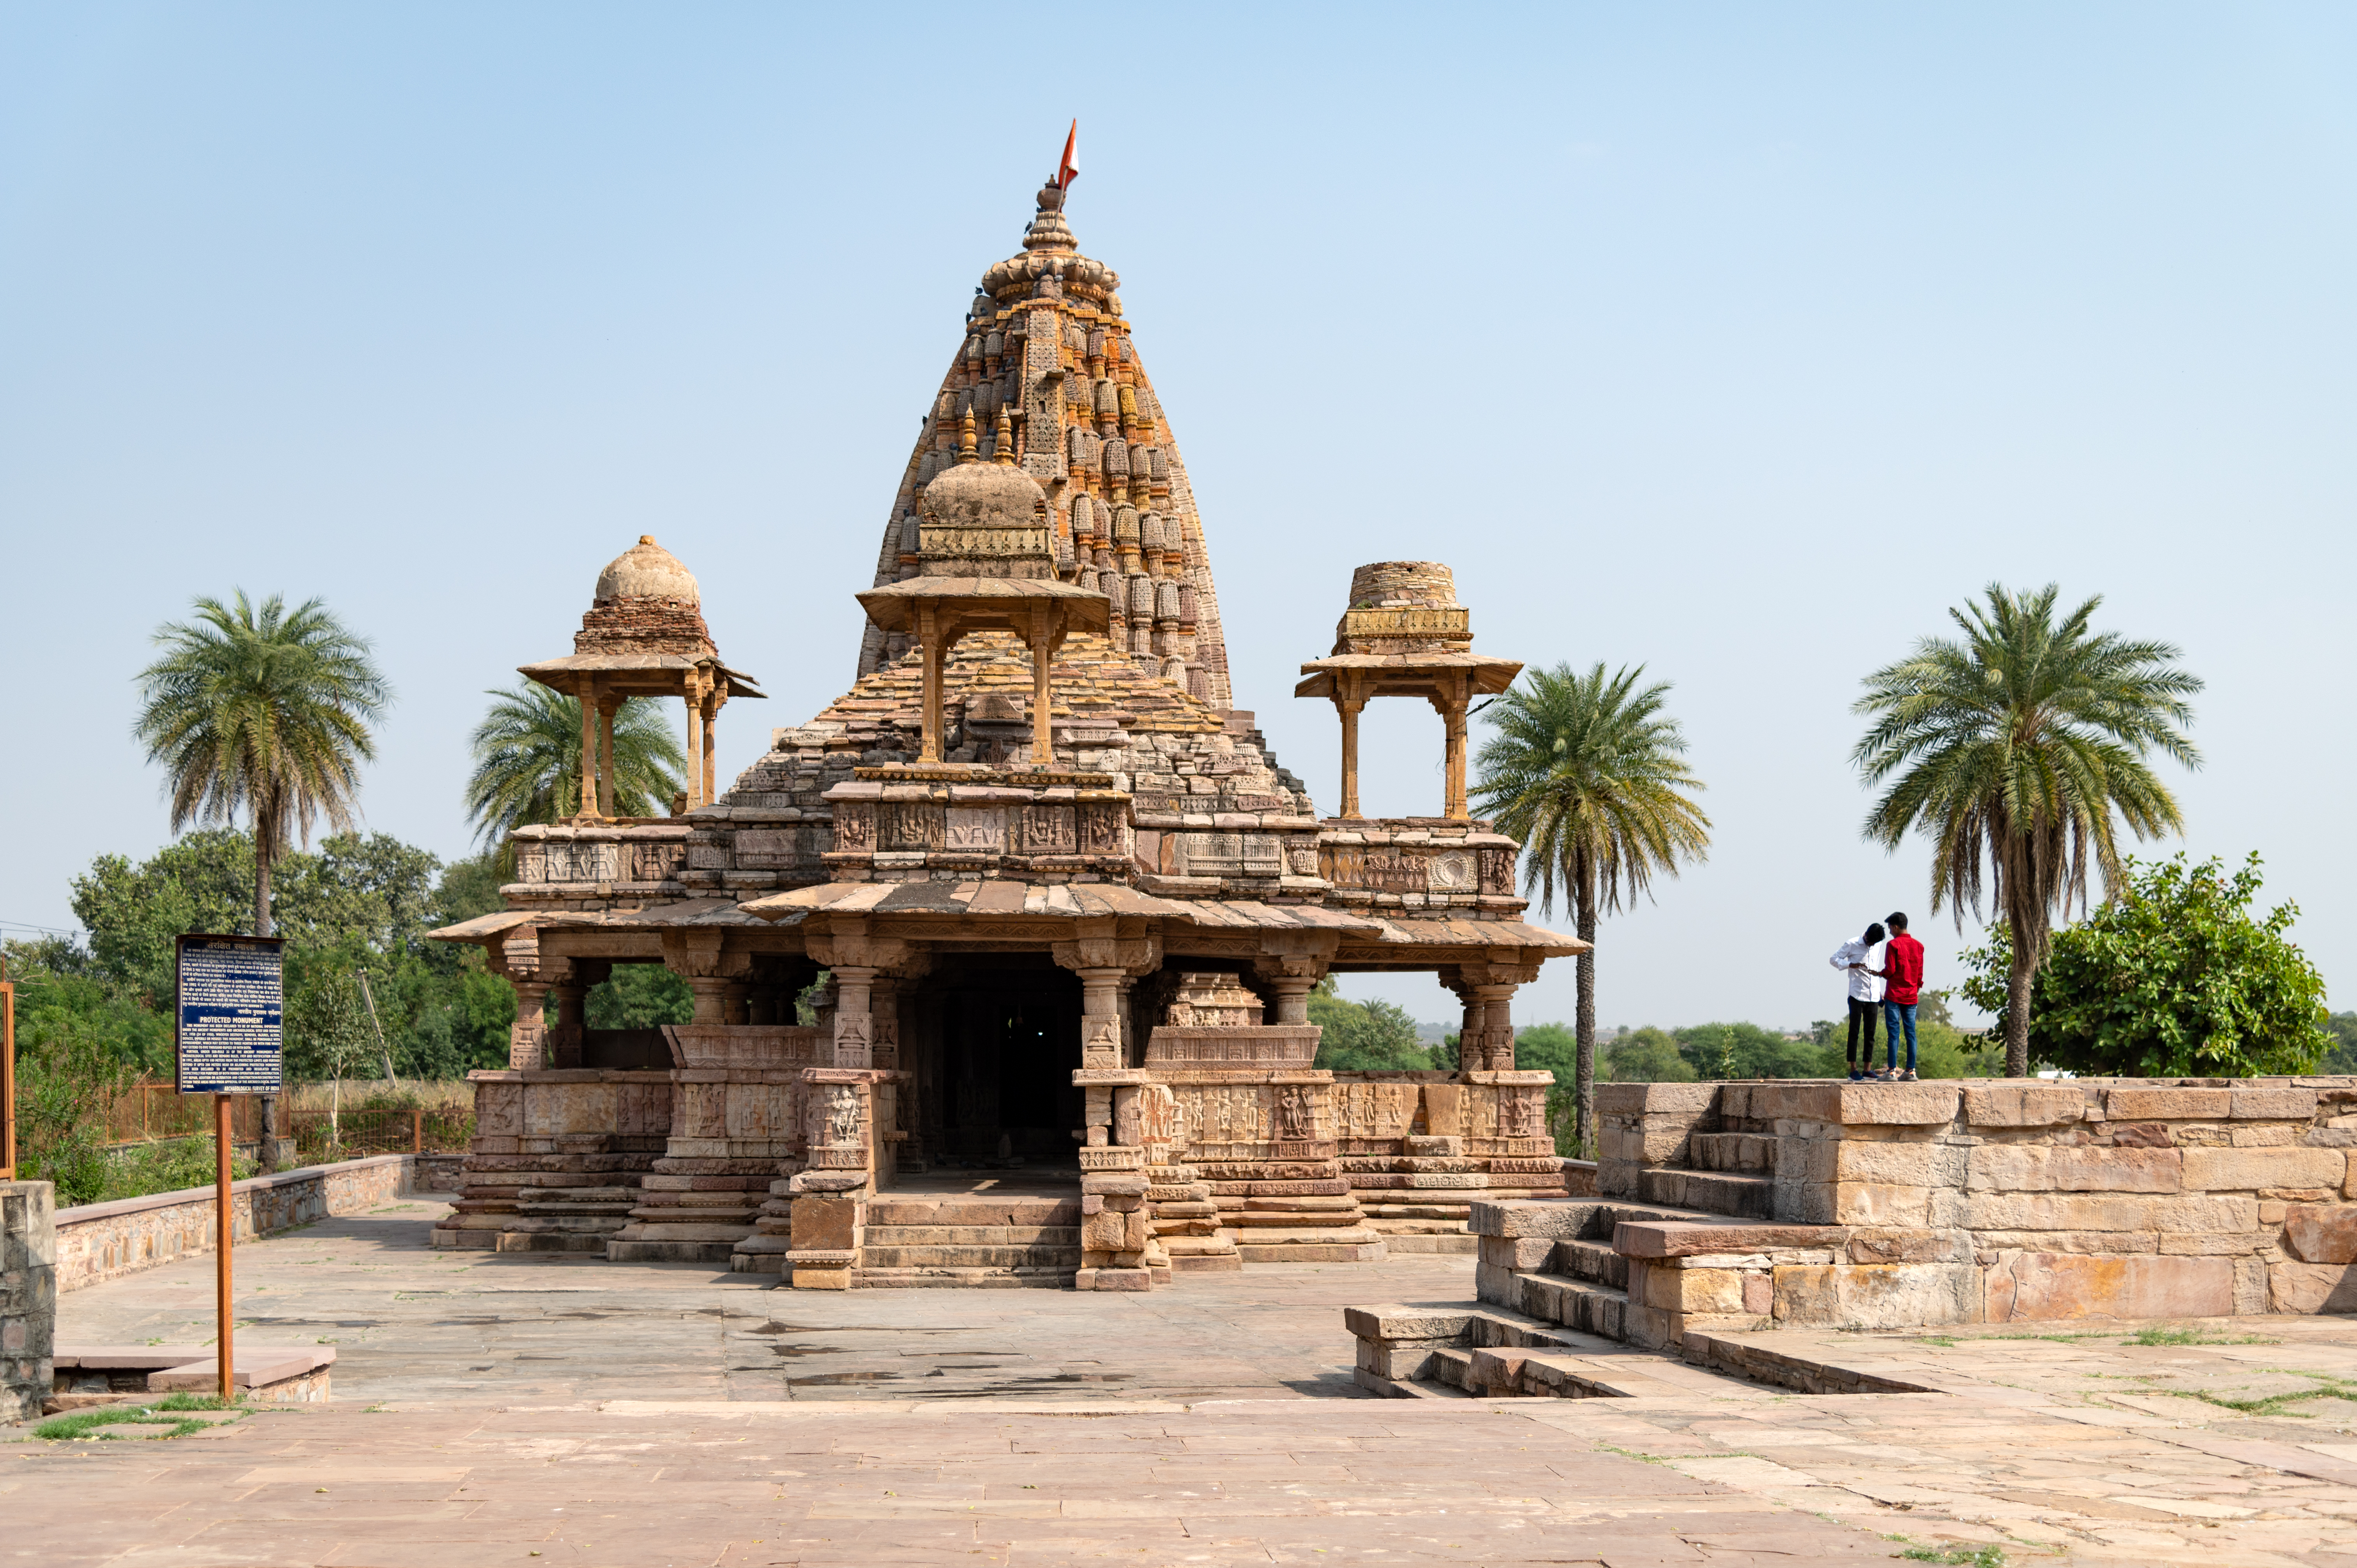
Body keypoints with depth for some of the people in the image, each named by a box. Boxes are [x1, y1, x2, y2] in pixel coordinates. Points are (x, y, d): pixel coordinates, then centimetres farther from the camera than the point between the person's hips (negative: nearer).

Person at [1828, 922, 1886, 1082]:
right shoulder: (1852, 945, -5)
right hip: (1857, 995, -5)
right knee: (1854, 1031, -5)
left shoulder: (1878, 946, 11)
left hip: (1873, 996, 5)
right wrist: (1851, 965, -19)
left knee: (1870, 1033, 5)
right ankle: (1853, 1070, -5)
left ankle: (1867, 1069, 9)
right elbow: (1834, 959, -2)